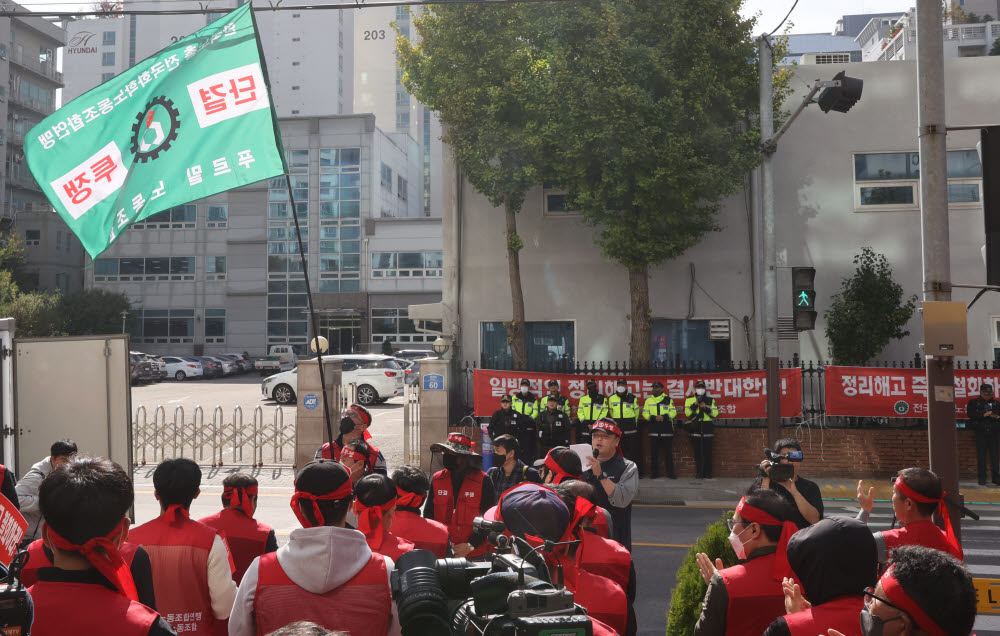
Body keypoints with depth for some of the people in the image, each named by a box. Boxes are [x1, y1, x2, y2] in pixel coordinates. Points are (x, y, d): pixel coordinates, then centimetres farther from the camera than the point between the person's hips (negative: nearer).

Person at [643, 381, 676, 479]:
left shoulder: (668, 400, 9)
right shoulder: (648, 400, 12)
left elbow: (673, 412, 3)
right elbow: (645, 413, 7)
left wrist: (664, 417, -14)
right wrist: (654, 418, -11)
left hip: (667, 430, -1)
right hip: (654, 430, 1)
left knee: (668, 452, -1)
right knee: (654, 453, 2)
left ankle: (670, 473, 5)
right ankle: (655, 473, 9)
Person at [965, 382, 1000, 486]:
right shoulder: (973, 402, 6)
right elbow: (970, 414, -8)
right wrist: (984, 415, -15)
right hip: (980, 432, -2)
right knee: (981, 455, -1)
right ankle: (982, 478, 6)